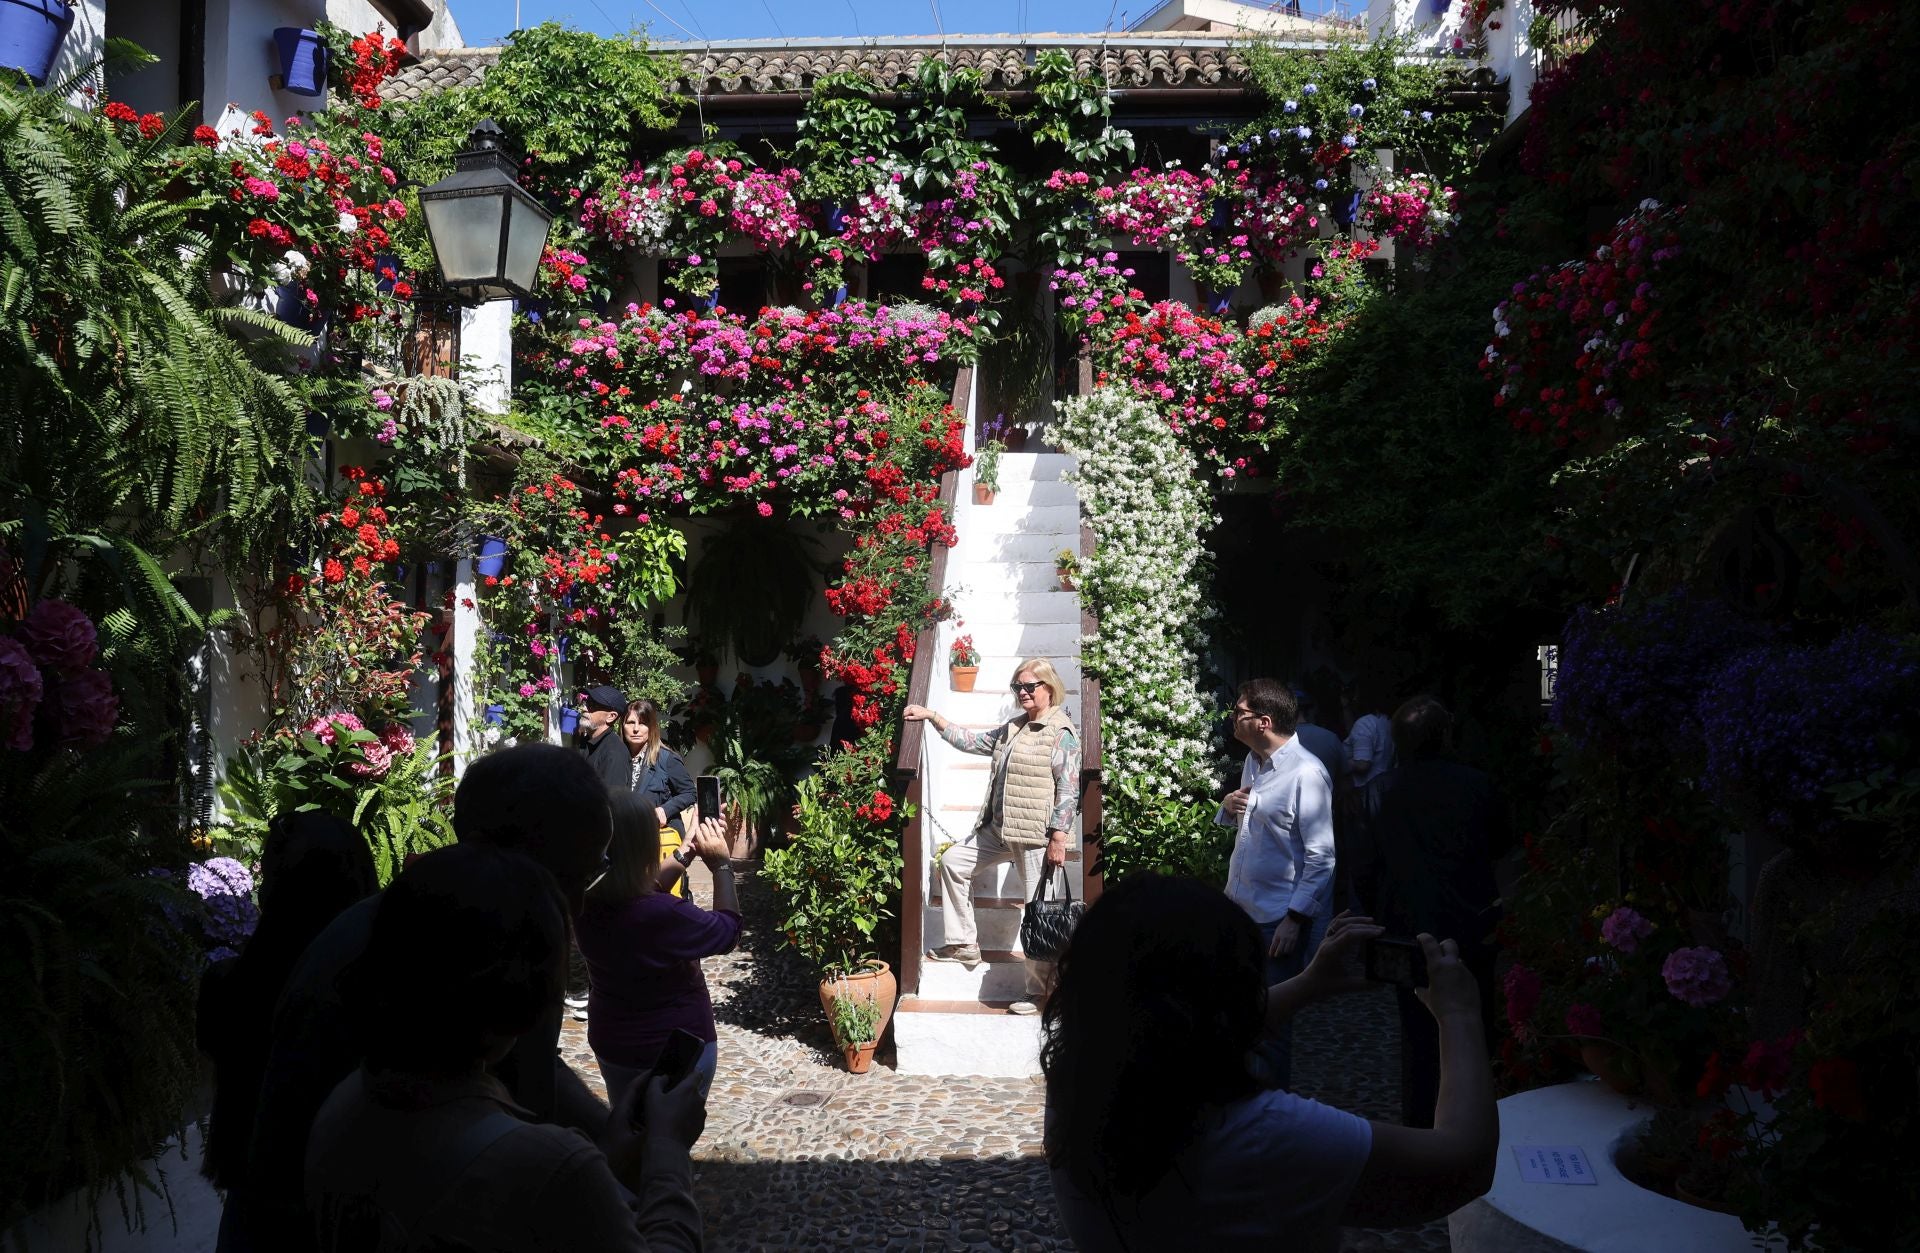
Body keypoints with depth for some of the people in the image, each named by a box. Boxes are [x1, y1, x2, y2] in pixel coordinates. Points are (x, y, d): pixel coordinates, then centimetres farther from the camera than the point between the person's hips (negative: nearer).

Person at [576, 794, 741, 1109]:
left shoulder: (587, 902, -16)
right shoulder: (663, 916, -35)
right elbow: (728, 931, -17)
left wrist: (687, 852, 4)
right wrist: (721, 865, -9)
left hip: (610, 1042, 6)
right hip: (677, 1049, -6)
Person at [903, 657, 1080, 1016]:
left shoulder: (1061, 733, -10)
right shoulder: (1012, 728, 15)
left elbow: (1069, 791, -15)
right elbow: (972, 741, 22)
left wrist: (1058, 838, -19)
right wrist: (932, 717, 16)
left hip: (1037, 836, -9)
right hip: (999, 829, 9)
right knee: (953, 861, 11)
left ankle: (1040, 992, 3)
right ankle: (963, 943, 18)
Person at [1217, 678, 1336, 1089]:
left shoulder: (1305, 773, -18)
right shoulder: (1253, 762, 8)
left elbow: (1321, 856, -18)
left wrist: (1296, 919, -21)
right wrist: (1229, 807, 1)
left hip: (1278, 918, -8)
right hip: (1240, 908, 8)